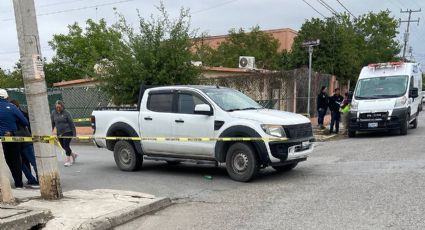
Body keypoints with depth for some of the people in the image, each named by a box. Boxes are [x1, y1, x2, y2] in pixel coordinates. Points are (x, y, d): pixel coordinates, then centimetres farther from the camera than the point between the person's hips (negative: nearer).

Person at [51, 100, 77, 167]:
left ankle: (68, 161, 0)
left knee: (66, 146, -10)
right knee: (63, 146, 11)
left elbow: (71, 123, -7)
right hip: (59, 133, 5)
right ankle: (73, 155, 34)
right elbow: (52, 123, 11)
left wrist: (74, 133, -8)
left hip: (68, 132, -5)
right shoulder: (53, 113, 3)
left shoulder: (66, 113, -9)